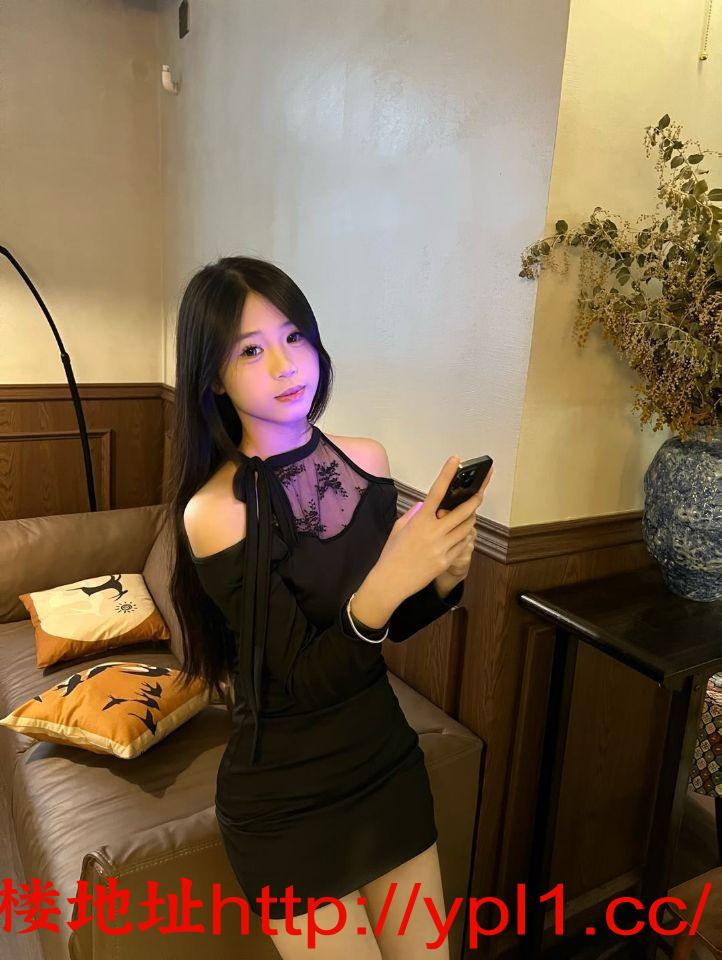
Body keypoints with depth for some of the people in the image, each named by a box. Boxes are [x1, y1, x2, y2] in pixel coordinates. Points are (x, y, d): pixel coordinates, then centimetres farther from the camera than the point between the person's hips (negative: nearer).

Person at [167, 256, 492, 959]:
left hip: (388, 760, 5)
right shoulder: (214, 511, -21)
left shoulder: (366, 459, -7)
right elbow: (304, 678, -21)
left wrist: (445, 578, -18)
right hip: (288, 801, -4)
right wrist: (385, 584, -37)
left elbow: (394, 625, 3)